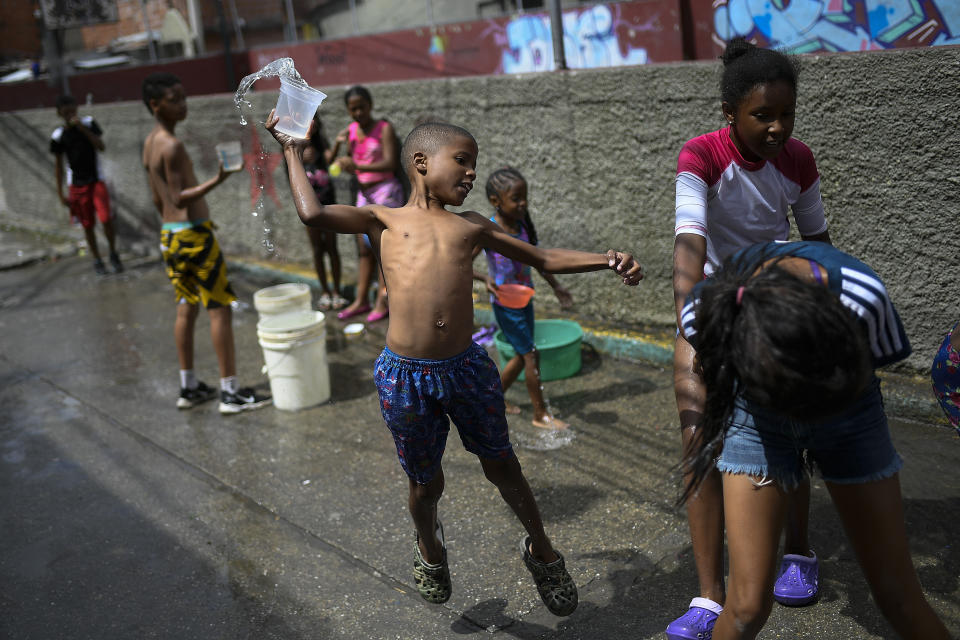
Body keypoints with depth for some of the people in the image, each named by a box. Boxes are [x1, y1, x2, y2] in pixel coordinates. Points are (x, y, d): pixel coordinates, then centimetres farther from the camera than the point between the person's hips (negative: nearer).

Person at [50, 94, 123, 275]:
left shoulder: (88, 123, -2)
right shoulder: (58, 136, -4)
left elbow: (101, 146, -12)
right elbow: (58, 165, 2)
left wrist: (83, 129, -22)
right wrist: (60, 193, 1)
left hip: (96, 180, 0)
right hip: (76, 185, 0)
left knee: (106, 219, -12)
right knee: (87, 225, 5)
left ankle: (113, 254, 10)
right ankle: (97, 260, 20)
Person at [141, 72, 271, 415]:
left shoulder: (150, 144, 12)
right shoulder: (172, 145, -17)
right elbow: (179, 198, -23)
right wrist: (216, 180, -33)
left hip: (169, 235, 10)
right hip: (194, 234, -10)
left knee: (186, 309, 14)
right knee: (220, 308, -4)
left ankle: (189, 387, 21)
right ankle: (231, 392, -1)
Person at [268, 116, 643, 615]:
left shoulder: (470, 226, 13)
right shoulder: (384, 219, 5)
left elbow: (544, 258, 16)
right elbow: (312, 214, -10)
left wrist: (606, 261, 4)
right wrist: (293, 153, 4)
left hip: (467, 368, 2)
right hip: (405, 375, -2)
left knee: (501, 466, 16)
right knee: (425, 481, 15)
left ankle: (540, 550, 40)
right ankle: (429, 547, 47)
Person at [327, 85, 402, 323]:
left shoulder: (384, 129, -8)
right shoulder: (351, 131, 8)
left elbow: (390, 163, -20)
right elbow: (352, 168, 6)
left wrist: (359, 167, -33)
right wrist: (338, 145, -11)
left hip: (386, 190, -6)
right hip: (364, 192, 6)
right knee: (364, 248, 8)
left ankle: (382, 302, -3)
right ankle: (361, 300, 13)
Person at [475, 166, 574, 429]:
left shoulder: (523, 224, -1)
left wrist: (556, 286, 17)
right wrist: (485, 279, -35)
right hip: (505, 304, -7)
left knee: (522, 356, 16)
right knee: (531, 354, -3)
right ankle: (540, 414, 12)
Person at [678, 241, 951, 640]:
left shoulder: (862, 296, -34)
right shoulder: (704, 311, -32)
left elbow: (883, 355, -8)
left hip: (850, 415, 1)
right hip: (756, 416, 0)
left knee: (898, 595, 4)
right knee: (749, 604, -7)